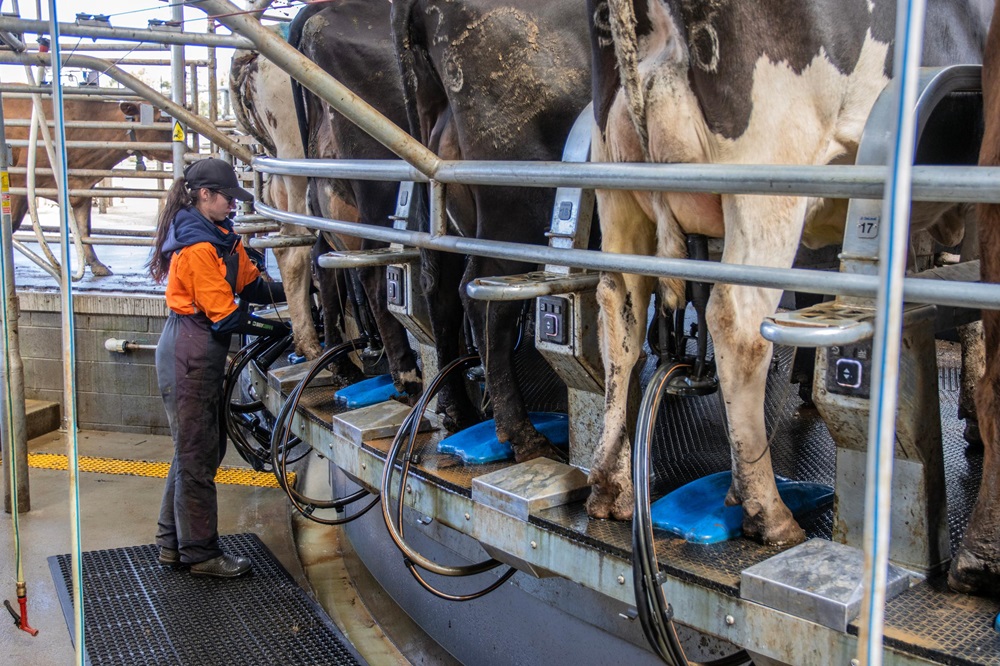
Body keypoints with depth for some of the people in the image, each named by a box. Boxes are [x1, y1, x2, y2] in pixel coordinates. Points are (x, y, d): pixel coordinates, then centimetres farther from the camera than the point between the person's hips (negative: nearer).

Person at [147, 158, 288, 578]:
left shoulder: (222, 236, 11)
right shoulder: (198, 245, -20)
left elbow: (252, 284, 7)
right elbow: (225, 316, -22)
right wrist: (280, 329, -20)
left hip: (203, 353, 10)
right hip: (189, 356, -10)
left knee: (201, 448, 18)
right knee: (198, 456, 1)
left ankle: (172, 542, 30)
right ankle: (200, 554, 14)